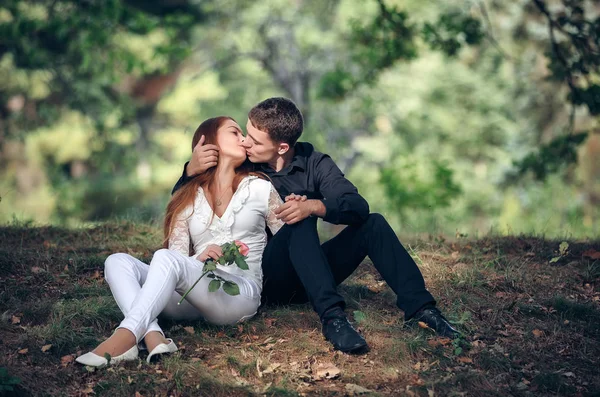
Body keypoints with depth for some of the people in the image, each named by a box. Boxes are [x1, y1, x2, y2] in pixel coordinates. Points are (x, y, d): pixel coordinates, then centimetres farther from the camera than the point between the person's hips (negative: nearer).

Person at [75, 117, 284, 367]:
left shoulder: (260, 189, 13)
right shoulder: (187, 198, 17)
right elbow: (178, 256, 5)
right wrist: (199, 258, -14)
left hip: (241, 295, -4)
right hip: (196, 294, 4)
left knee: (165, 258, -31)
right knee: (118, 261, -17)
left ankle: (124, 338, -46)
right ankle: (153, 337, -42)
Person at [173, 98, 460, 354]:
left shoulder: (314, 164, -1)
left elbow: (358, 207, -15)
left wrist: (315, 206, -36)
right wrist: (191, 170, -24)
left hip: (308, 275, 3)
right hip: (266, 280, -3)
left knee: (373, 224, -14)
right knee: (302, 223, -30)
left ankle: (419, 307, -25)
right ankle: (332, 317, -44)